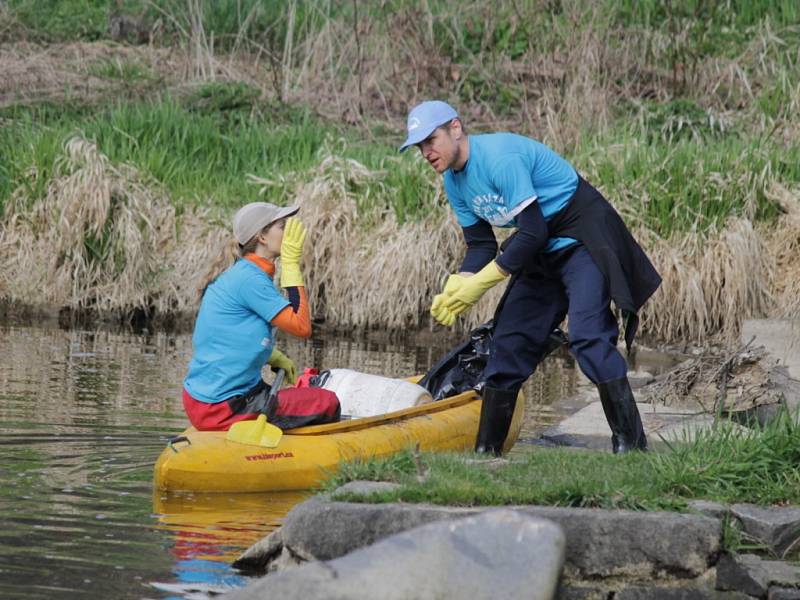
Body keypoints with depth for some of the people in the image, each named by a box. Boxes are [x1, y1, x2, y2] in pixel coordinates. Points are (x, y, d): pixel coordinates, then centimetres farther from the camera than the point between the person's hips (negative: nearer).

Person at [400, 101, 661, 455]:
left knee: (587, 336, -23)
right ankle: (486, 450, 12)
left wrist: (480, 283, -22)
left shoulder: (499, 156, -25)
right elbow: (480, 246, 8)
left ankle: (629, 442, -22)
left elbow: (532, 232, -26)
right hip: (544, 251, 9)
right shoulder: (454, 181, 4)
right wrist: (456, 288, -11)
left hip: (584, 238, -9)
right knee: (509, 341, 6)